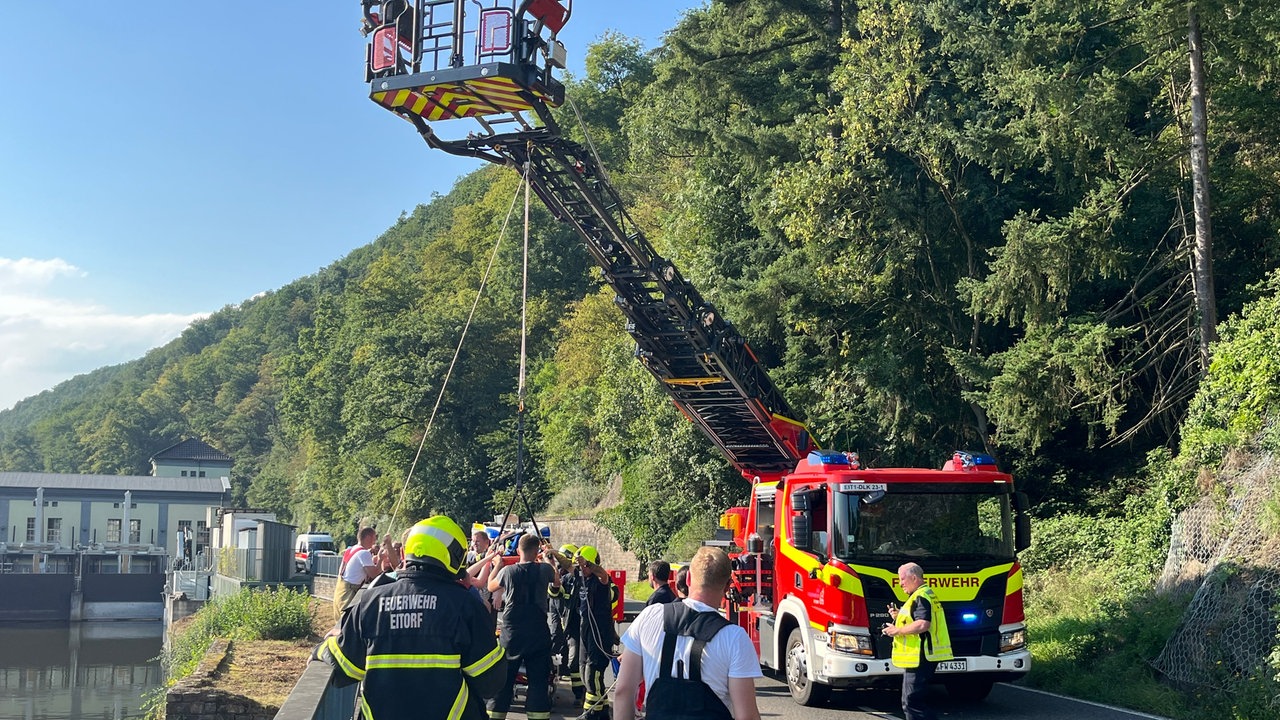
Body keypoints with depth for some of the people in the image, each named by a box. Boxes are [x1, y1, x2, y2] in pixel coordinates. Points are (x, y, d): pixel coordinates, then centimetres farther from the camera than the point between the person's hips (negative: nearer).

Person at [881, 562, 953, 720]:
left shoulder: (921, 597, -14)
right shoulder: (927, 593, 20)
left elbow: (923, 624, -27)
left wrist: (897, 630, -16)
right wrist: (900, 616, 14)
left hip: (919, 658, -11)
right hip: (921, 657, 11)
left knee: (912, 702, -11)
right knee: (913, 700, 16)